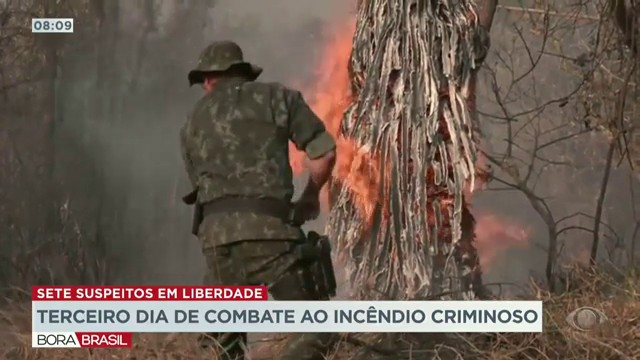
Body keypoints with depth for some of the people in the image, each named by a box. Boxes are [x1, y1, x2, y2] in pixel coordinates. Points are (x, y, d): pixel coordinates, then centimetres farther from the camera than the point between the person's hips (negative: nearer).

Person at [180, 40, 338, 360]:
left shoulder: (192, 124, 24)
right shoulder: (276, 96, 13)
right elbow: (324, 152, 7)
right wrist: (310, 196, 24)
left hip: (216, 234, 4)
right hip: (268, 228, -4)